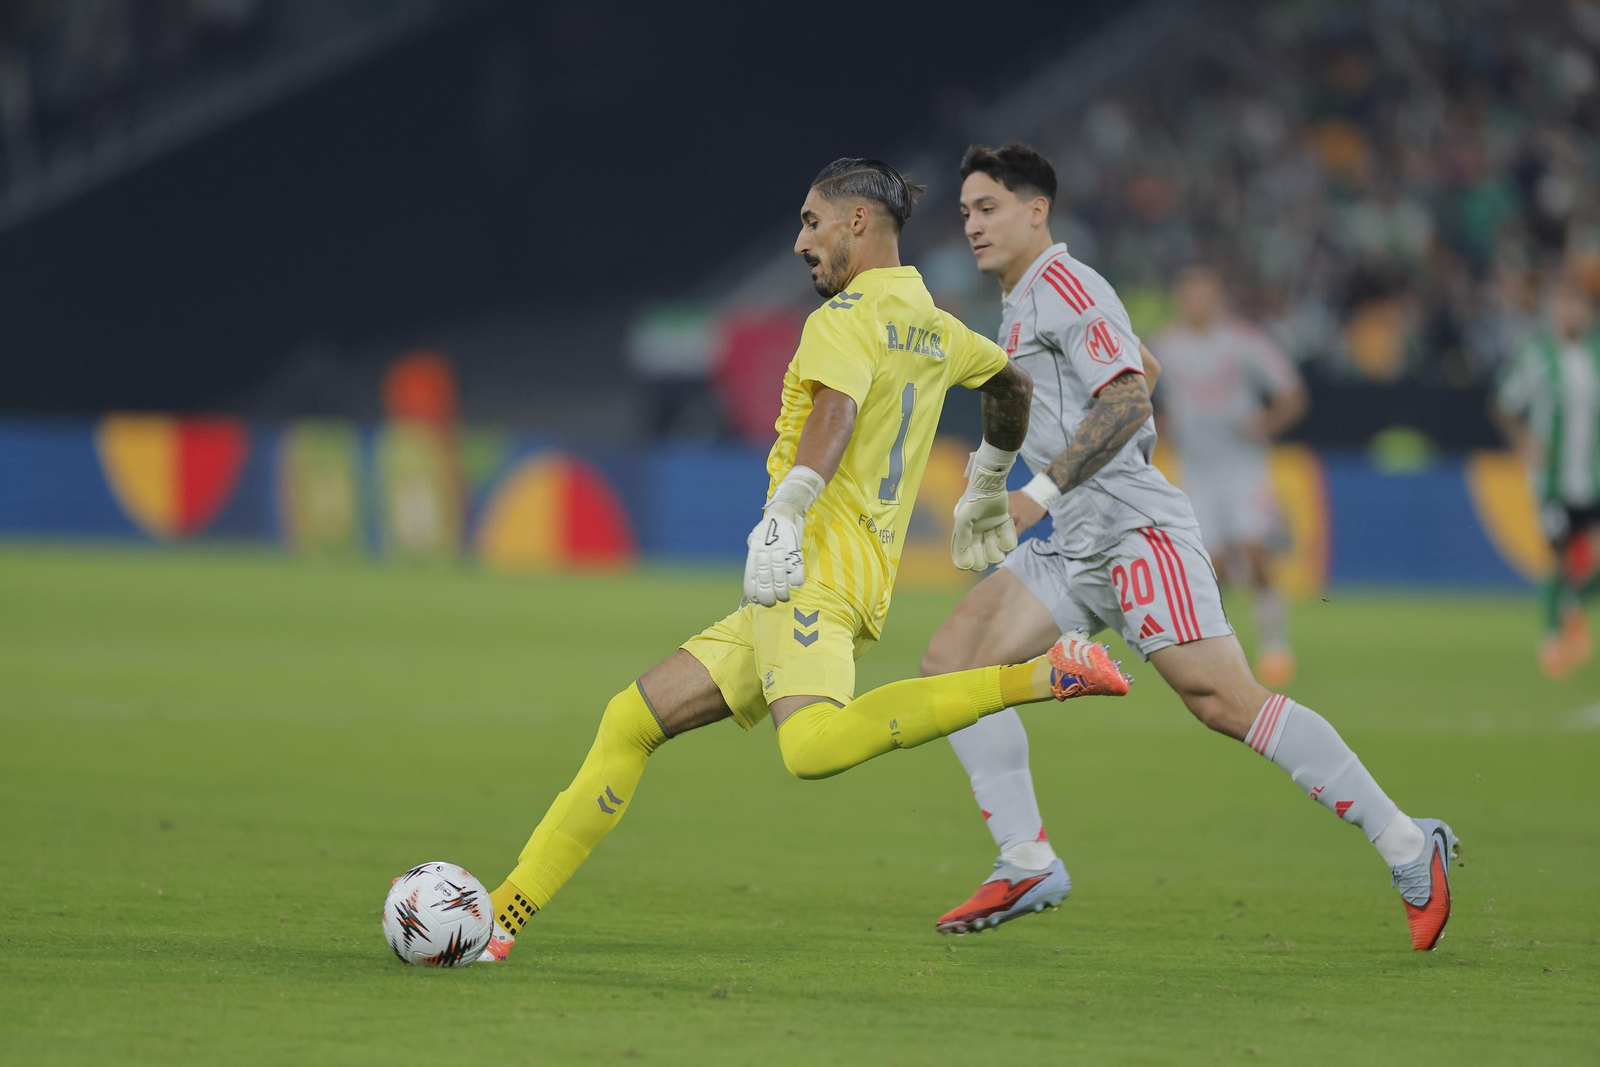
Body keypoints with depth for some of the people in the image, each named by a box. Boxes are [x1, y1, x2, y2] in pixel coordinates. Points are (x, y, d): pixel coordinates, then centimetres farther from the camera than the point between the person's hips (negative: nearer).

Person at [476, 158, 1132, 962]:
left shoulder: (848, 318, -3)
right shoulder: (932, 327, 23)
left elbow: (835, 414, -22)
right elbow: (1011, 385, 41)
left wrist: (784, 514, -35)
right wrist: (987, 489, 55)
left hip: (816, 564, -10)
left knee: (814, 746, -37)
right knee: (630, 723, 9)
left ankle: (1040, 674, -31)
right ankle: (502, 916, 7)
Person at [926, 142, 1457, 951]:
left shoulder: (1063, 286, -7)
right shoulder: (1021, 306, 22)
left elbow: (1127, 398, -17)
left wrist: (1039, 492, -22)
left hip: (1132, 526, -10)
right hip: (1076, 547, 10)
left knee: (1223, 699, -17)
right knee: (951, 660, -1)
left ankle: (1406, 846, -14)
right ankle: (1027, 864, -2)